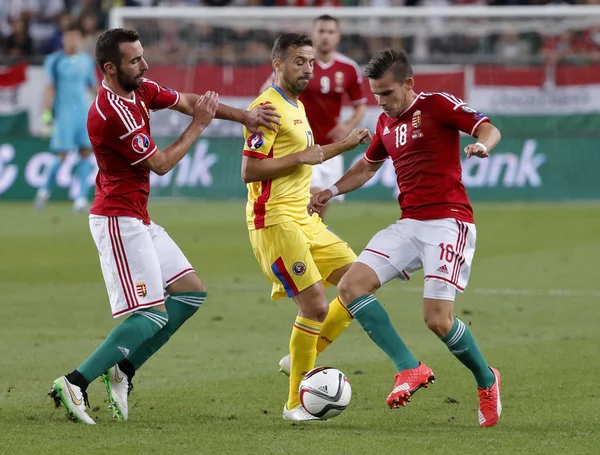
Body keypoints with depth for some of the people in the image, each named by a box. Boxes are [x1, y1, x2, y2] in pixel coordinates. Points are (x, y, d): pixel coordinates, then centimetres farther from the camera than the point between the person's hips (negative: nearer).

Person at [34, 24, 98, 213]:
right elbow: (50, 89, -4)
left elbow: (93, 87, 19)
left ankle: (81, 198, -6)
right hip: (64, 112, -4)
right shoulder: (54, 60, -1)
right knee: (62, 155, -6)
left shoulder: (87, 61, 11)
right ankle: (45, 190, 17)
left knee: (86, 153, -6)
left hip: (85, 112, 4)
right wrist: (46, 113, -9)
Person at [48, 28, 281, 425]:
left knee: (192, 292, 11)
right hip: (118, 220, -10)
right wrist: (199, 125, -5)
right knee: (154, 315, -14)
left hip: (137, 220, 10)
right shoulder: (113, 113, -23)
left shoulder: (141, 90, 6)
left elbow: (188, 101, 16)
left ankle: (123, 369, 9)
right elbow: (160, 164, -14)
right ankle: (75, 383, -15)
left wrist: (243, 116, 5)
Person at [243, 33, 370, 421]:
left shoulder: (297, 106, 19)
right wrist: (301, 157, -17)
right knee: (316, 305, -13)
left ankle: (304, 359, 14)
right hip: (275, 220, -10)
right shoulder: (269, 107, -12)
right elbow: (249, 171, -19)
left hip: (304, 219, 10)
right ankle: (296, 402, -1)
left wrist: (345, 145, 26)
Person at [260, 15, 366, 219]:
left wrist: (349, 125, -10)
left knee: (323, 204, 8)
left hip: (330, 146, 4)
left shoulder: (349, 69, -1)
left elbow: (360, 106, 10)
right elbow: (266, 91, 1)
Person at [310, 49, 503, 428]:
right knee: (351, 286, -10)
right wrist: (332, 191, 20)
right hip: (409, 224, 8)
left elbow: (488, 128, -16)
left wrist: (482, 145, -39)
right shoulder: (386, 122, 16)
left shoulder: (438, 105, -5)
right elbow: (369, 166, 33)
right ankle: (410, 369, -9)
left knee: (438, 319, -16)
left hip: (448, 222, -8)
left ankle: (487, 381, 11)